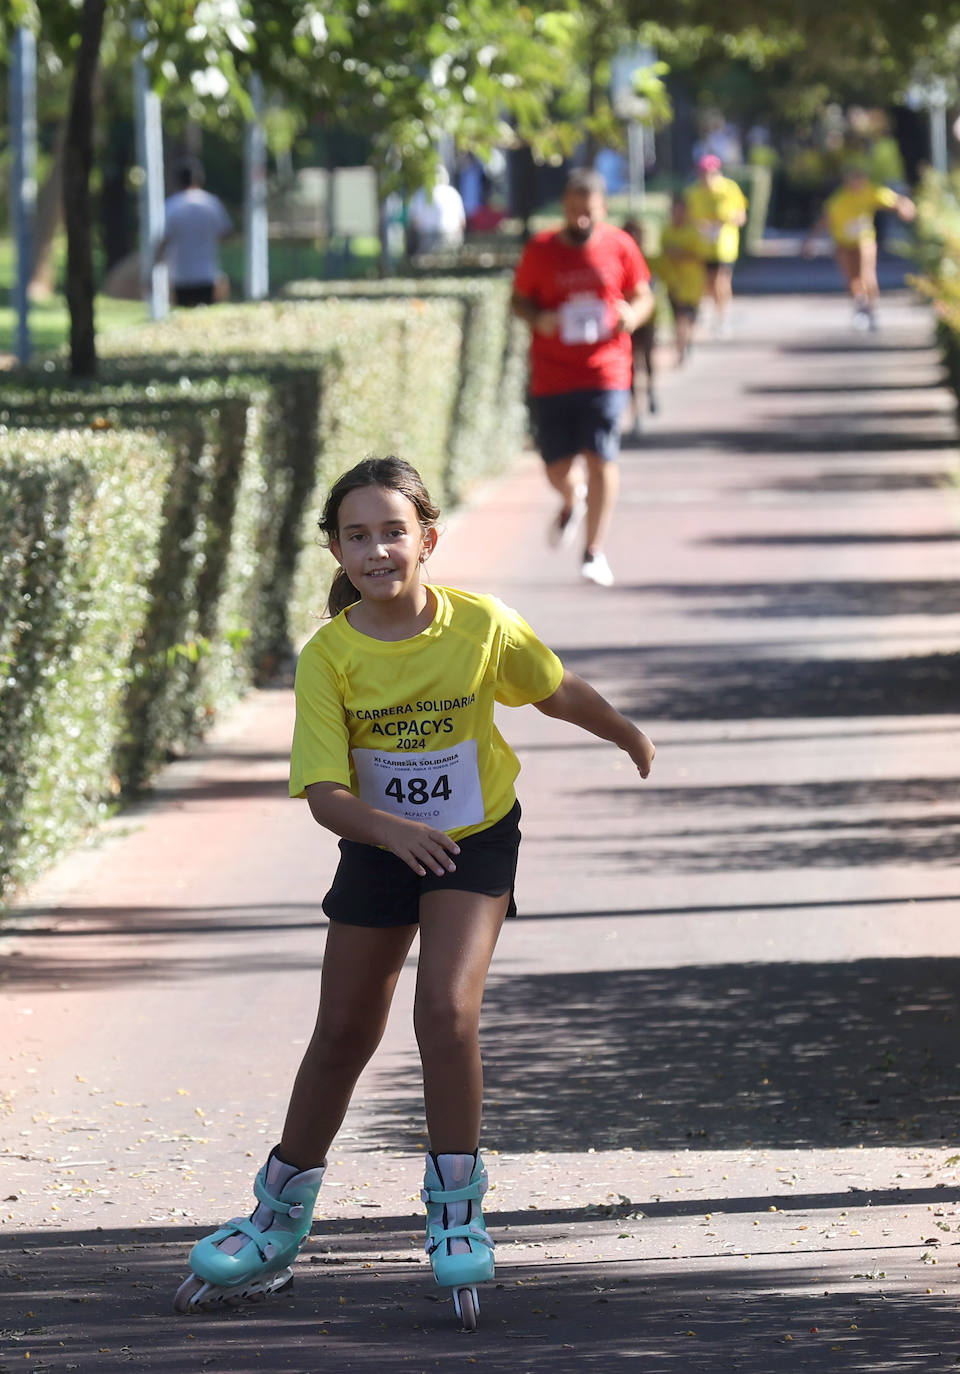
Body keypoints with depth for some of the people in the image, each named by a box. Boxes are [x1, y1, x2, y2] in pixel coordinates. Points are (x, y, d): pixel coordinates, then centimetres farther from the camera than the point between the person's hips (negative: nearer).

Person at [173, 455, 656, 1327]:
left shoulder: (481, 627, -18)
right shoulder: (329, 656, -18)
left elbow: (558, 693, 2)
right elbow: (324, 794, -22)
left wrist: (631, 739, 19)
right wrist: (390, 829, -42)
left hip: (475, 840, -2)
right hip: (377, 848, 2)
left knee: (446, 1011, -22)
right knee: (343, 1035, 10)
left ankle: (457, 1210, -5)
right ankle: (279, 1225, 27)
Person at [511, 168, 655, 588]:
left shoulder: (619, 247, 2)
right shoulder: (540, 250, 1)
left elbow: (643, 295, 13)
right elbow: (520, 299, 9)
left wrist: (633, 315, -10)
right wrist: (538, 319, -13)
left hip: (605, 371, -1)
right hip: (550, 376, 1)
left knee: (601, 457, -11)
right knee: (557, 468, 3)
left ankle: (595, 551, -1)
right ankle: (572, 501, 41)